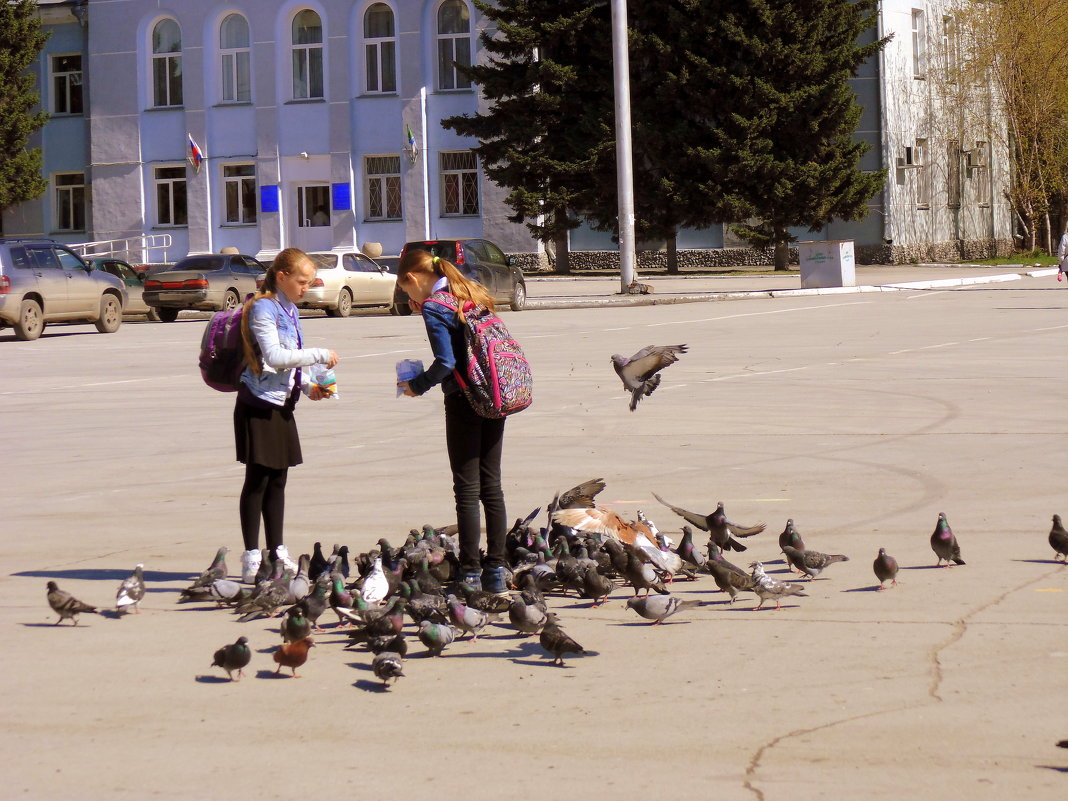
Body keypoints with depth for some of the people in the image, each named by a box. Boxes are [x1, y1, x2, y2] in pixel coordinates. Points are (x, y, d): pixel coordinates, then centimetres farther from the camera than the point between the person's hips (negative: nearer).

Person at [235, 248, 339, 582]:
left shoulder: (289, 311, 16)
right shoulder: (263, 308, -12)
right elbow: (274, 356, -22)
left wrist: (308, 385, 6)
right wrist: (319, 354, -17)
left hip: (282, 404, 8)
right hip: (259, 404, -8)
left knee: (277, 480, 11)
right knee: (257, 481, -5)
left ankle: (277, 553, 16)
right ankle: (251, 558, -2)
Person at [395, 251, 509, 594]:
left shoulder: (434, 308, -11)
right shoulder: (473, 293, 12)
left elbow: (446, 362, -18)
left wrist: (417, 385, 0)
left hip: (464, 401, -7)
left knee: (467, 489, -2)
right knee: (492, 486, 11)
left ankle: (470, 574, -1)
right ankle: (496, 571, 13)